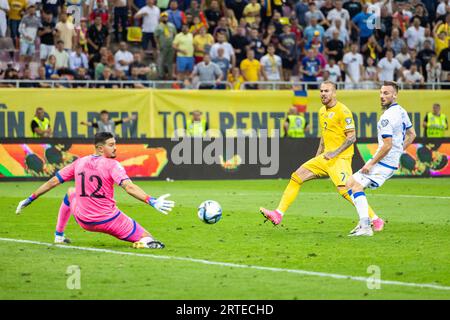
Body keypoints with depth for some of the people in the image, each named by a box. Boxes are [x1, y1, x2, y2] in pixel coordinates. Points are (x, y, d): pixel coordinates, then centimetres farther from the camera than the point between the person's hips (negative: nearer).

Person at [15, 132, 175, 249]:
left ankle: (59, 235, 36)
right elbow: (129, 187, -26)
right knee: (148, 239, 0)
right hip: (110, 222, -4)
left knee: (71, 192, 35)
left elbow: (52, 182, 8)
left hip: (83, 221, 5)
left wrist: (29, 200, 17)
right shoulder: (112, 165, -11)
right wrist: (152, 201, -33)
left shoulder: (79, 162, 3)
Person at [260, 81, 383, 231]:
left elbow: (352, 137, -15)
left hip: (340, 158, -8)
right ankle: (278, 214, 2)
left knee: (344, 190, -22)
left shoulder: (342, 111, -12)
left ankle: (375, 220, -12)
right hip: (326, 156, 8)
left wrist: (335, 152, -22)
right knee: (296, 176, 1)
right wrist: (318, 156, 20)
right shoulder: (322, 111, 14)